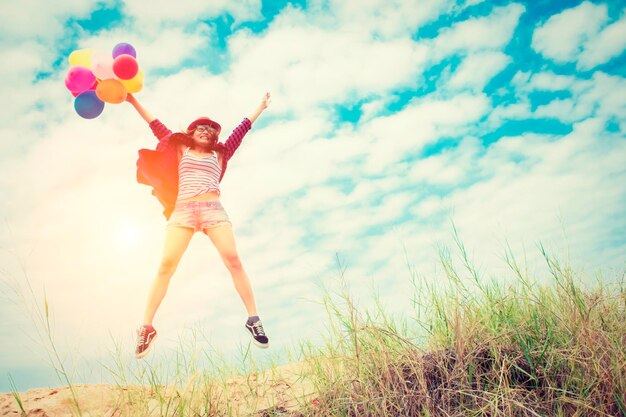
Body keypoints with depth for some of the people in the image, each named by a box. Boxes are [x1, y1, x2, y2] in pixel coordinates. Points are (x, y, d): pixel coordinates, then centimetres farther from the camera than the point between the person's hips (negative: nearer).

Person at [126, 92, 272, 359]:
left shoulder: (219, 154, 22)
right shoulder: (181, 149, 22)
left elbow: (241, 130, 28)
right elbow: (157, 127, 23)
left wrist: (260, 108, 35)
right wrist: (134, 101, 25)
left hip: (213, 209, 1)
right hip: (182, 210, 0)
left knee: (233, 261, -15)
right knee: (166, 266, -11)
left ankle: (253, 319, -10)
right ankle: (147, 328, -7)